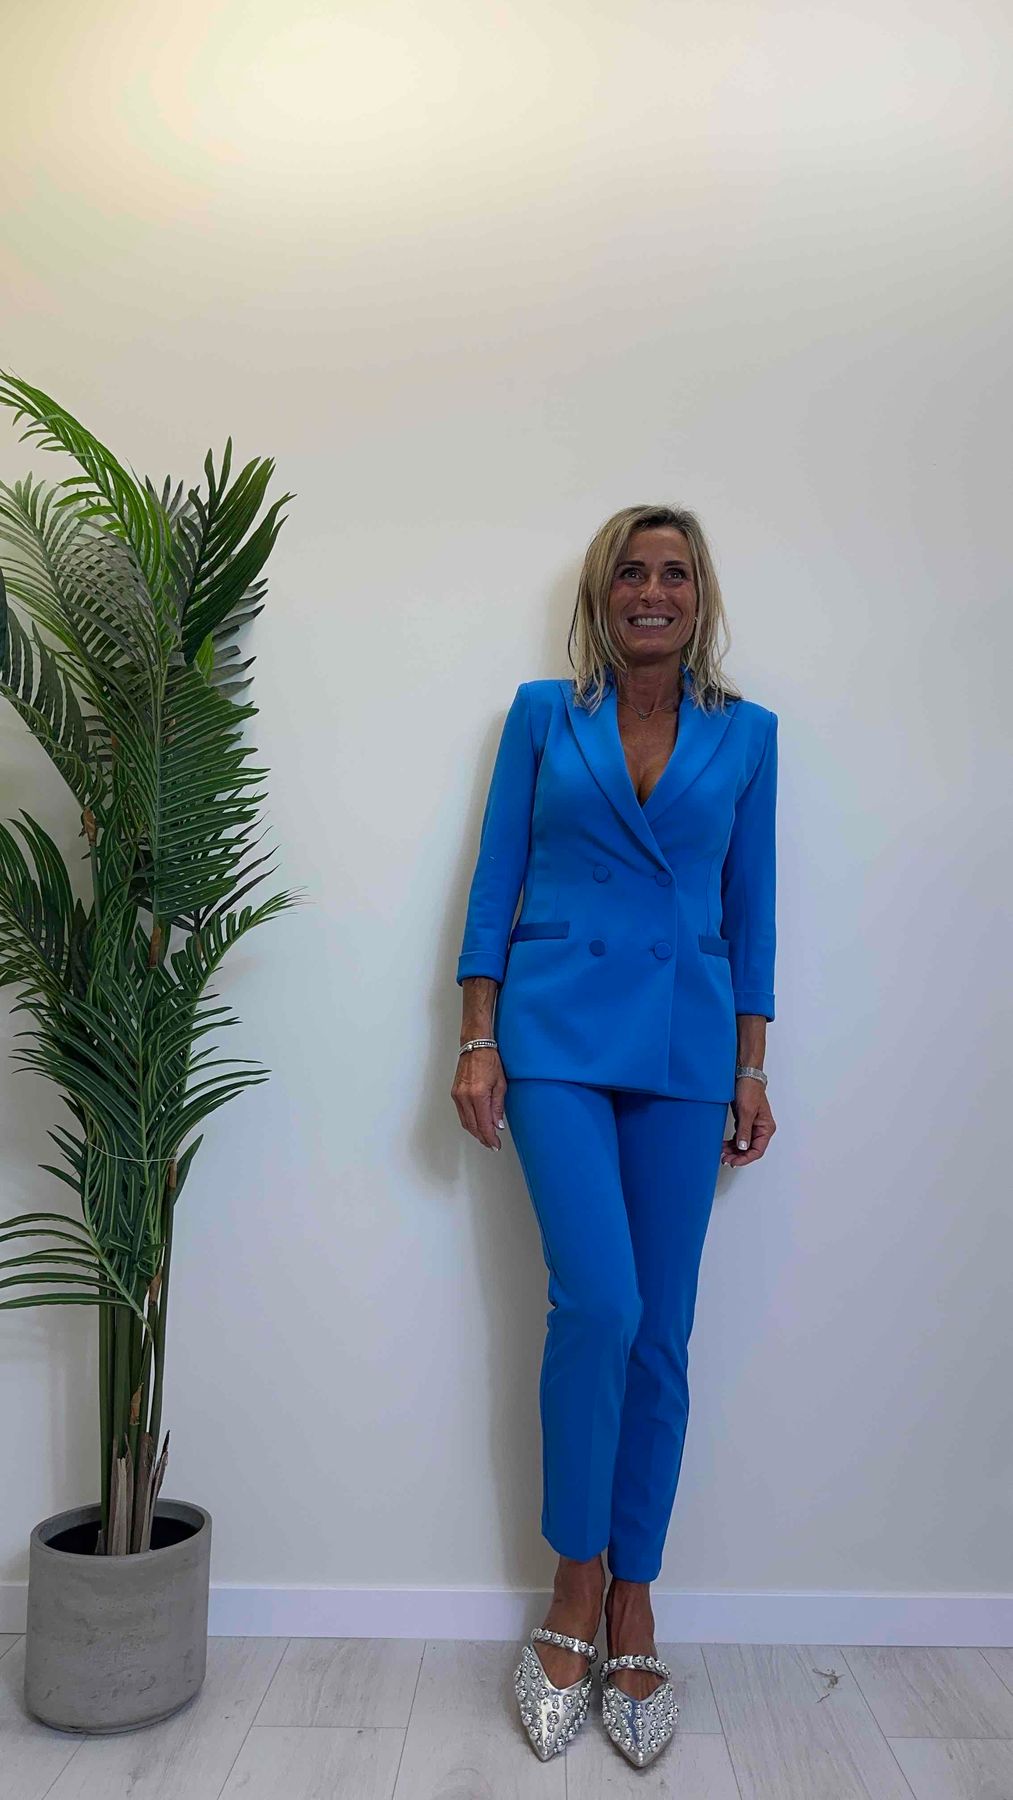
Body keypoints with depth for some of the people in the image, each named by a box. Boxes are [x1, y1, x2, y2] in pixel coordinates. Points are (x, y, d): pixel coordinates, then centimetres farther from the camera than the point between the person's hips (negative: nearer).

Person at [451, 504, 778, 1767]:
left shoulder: (746, 733, 9)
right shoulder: (543, 713, 6)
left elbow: (751, 905, 10)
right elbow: (497, 879, 4)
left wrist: (751, 1071, 7)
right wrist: (477, 1040, -3)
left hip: (684, 1047, 2)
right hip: (558, 1033, -2)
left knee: (661, 1335, 5)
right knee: (598, 1305, -12)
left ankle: (630, 1606, 22)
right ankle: (574, 1594, 11)